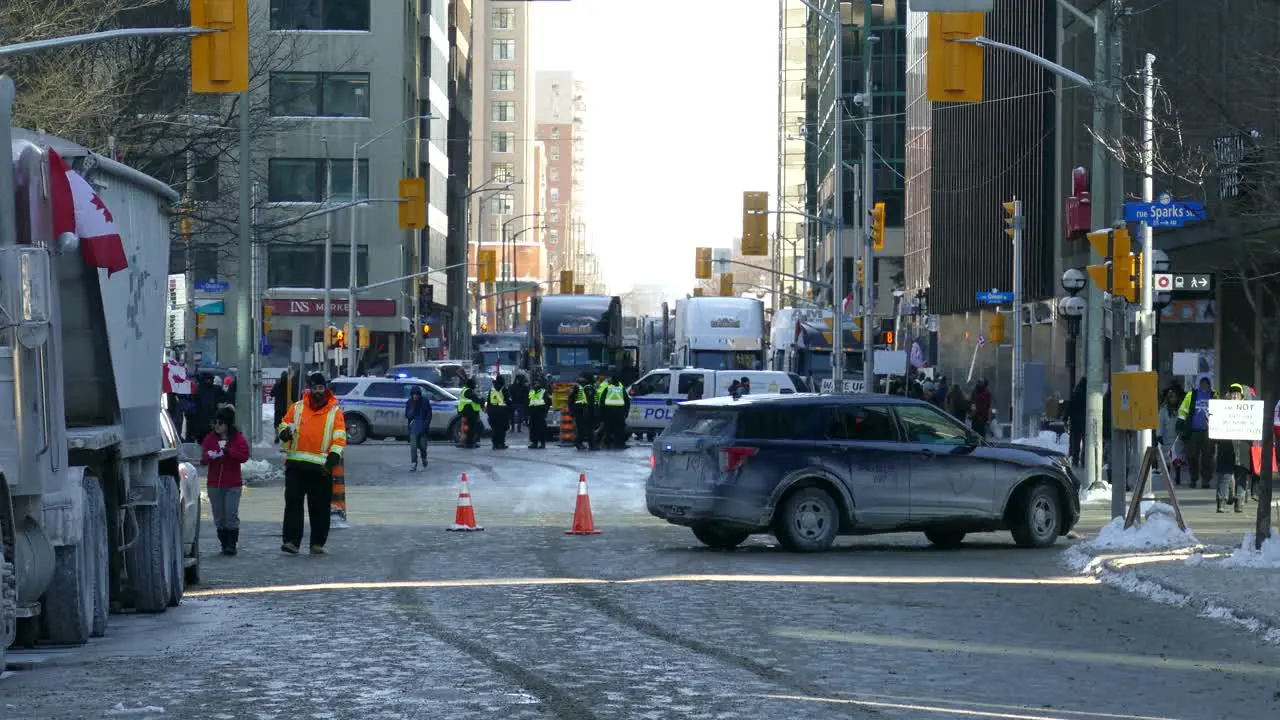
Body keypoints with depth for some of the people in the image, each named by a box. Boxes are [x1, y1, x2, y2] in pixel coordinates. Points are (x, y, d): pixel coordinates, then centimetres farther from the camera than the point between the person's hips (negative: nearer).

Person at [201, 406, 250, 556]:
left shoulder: (238, 439, 0)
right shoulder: (210, 438, 7)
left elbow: (244, 456, -11)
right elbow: (203, 457, 1)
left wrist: (228, 451, -22)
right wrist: (208, 456, -22)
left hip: (233, 484, -3)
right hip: (214, 484, 3)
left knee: (231, 515, -10)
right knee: (219, 517, 6)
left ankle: (232, 545, -6)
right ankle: (224, 544, 14)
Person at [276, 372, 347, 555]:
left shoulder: (335, 411, 4)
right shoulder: (297, 407, 9)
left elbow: (339, 439, -1)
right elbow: (283, 425, 16)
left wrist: (332, 459, -14)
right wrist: (285, 432, -10)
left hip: (321, 467, -1)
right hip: (296, 464, 1)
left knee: (320, 507, 4)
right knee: (293, 503, -5)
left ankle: (318, 543, 13)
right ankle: (291, 541, -6)